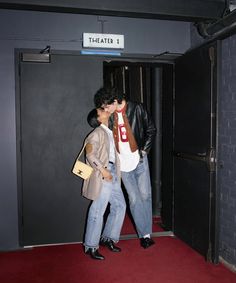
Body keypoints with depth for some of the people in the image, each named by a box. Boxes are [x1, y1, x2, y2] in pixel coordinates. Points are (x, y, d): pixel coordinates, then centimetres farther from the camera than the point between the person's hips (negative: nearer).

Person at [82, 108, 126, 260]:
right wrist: (103, 170, -20)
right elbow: (90, 154, -15)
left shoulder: (109, 132, 18)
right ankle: (91, 246, 7)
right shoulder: (97, 133, -7)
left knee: (120, 205, 11)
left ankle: (108, 238, 25)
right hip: (102, 174, -9)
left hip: (112, 173, 9)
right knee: (98, 210, -4)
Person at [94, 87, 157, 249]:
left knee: (145, 196, 4)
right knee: (134, 200, 2)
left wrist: (144, 150, -3)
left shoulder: (137, 109, -8)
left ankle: (146, 233, 18)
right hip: (123, 163, 2)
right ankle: (145, 234, 12)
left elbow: (151, 130, 1)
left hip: (139, 160, -1)